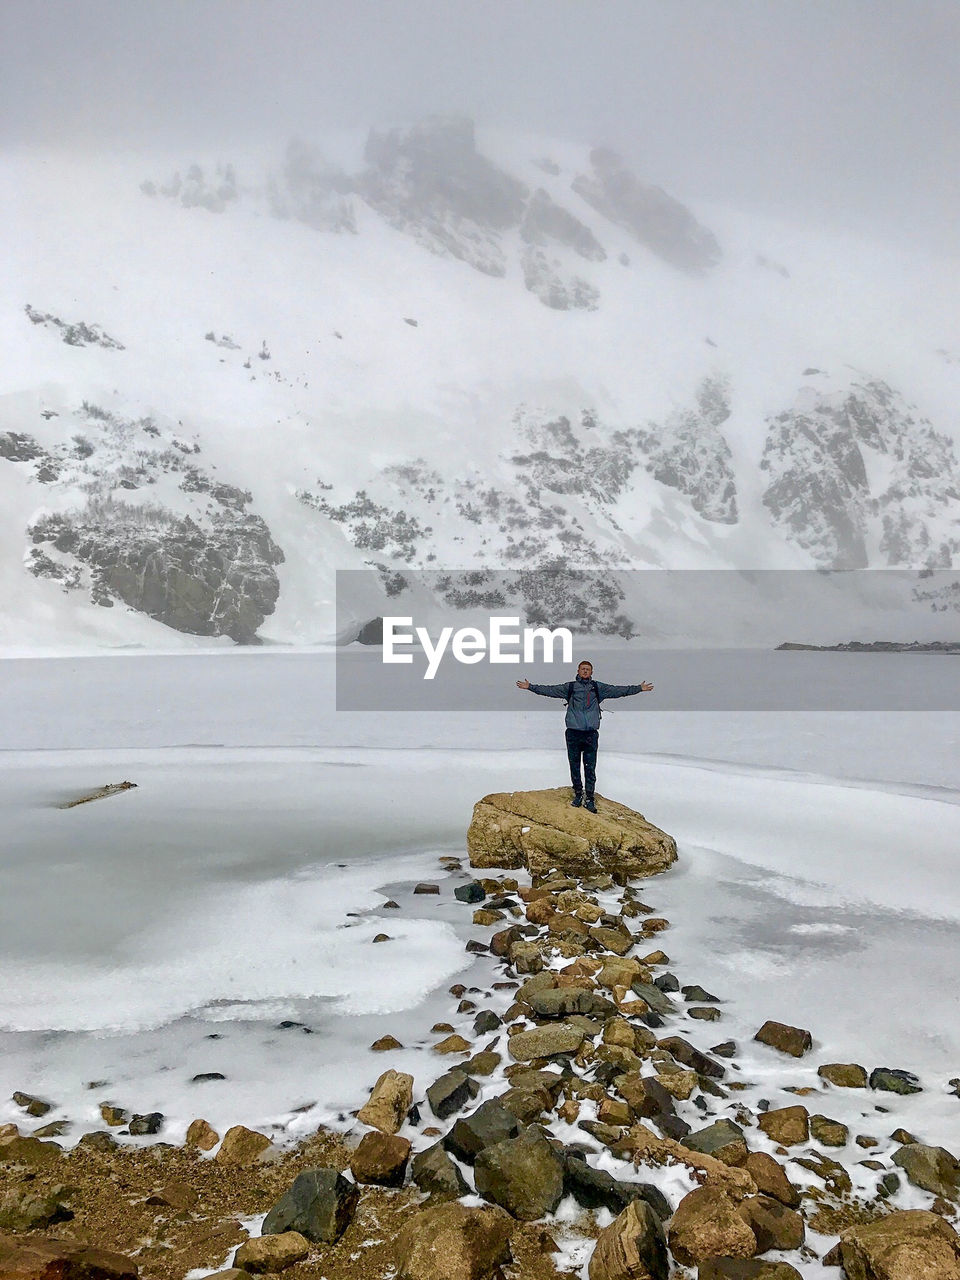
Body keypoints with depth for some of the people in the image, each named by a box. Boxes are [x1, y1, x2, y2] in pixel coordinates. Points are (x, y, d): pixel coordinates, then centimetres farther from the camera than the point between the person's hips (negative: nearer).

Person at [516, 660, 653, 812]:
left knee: (590, 768, -1)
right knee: (574, 766, 6)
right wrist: (530, 687, 2)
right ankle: (578, 794, 19)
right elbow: (550, 690, 7)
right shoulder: (570, 687, 9)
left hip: (591, 733, 0)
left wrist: (639, 688, 9)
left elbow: (618, 690, 11)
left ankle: (590, 798, 4)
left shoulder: (597, 687, 11)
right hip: (573, 732, 1)